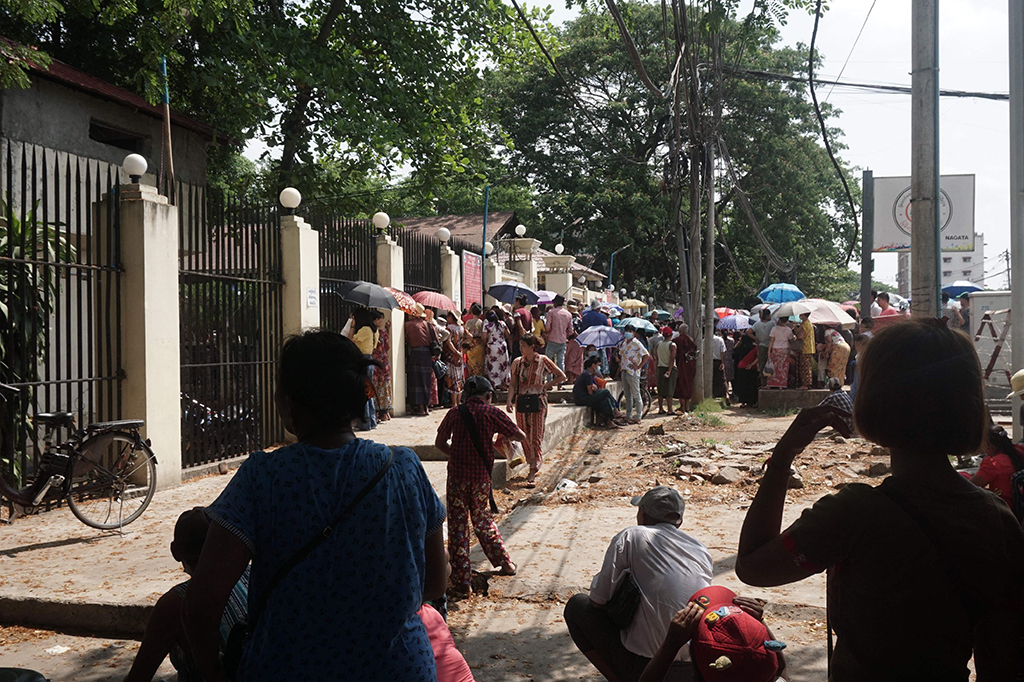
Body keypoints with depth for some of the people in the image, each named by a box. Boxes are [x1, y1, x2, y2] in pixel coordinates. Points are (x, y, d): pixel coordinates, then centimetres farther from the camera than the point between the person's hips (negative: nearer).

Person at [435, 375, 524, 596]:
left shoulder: (454, 413, 0)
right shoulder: (491, 412, -3)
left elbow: (439, 443, 6)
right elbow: (520, 436, 0)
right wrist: (503, 436, 19)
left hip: (457, 475, -1)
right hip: (481, 476, 1)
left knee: (458, 527, 5)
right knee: (482, 520, 23)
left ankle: (462, 583, 7)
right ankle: (505, 563, 31)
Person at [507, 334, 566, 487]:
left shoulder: (543, 361, -4)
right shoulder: (517, 362, 5)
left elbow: (562, 376, 3)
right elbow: (513, 383, 3)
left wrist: (545, 386, -4)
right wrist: (509, 400, -12)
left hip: (538, 401, -4)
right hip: (521, 402, 4)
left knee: (535, 436, -6)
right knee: (524, 436, 7)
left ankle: (532, 474, -7)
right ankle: (534, 465, 23)